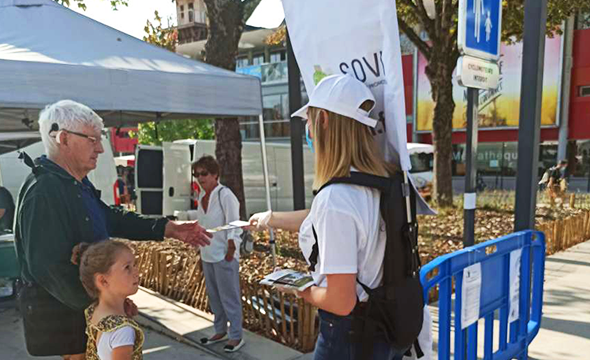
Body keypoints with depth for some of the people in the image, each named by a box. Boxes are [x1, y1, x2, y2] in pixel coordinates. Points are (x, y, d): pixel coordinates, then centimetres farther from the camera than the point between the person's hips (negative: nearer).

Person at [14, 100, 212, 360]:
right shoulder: (44, 192, -25)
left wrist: (169, 229, 3)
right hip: (63, 316, -10)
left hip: (87, 306, 10)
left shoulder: (79, 185, 8)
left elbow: (113, 219, 11)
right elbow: (49, 267, -29)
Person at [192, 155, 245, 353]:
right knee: (214, 296, 18)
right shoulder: (202, 196, 8)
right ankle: (220, 331, 33)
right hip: (207, 255, 8)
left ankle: (236, 336, 13)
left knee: (229, 297, 1)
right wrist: (201, 248, 12)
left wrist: (230, 252, -16)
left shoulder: (225, 195, -14)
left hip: (224, 256, -8)